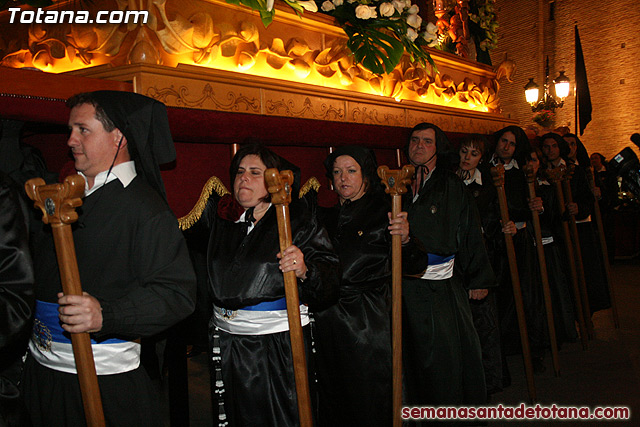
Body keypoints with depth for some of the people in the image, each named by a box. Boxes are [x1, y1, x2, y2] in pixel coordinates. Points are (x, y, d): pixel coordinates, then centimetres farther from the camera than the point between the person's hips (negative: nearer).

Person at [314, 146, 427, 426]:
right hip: (328, 321, 5)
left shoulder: (383, 212, -3)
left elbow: (416, 267, -8)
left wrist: (405, 239, -25)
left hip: (368, 322, -5)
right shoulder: (326, 217, 12)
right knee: (332, 401, 17)